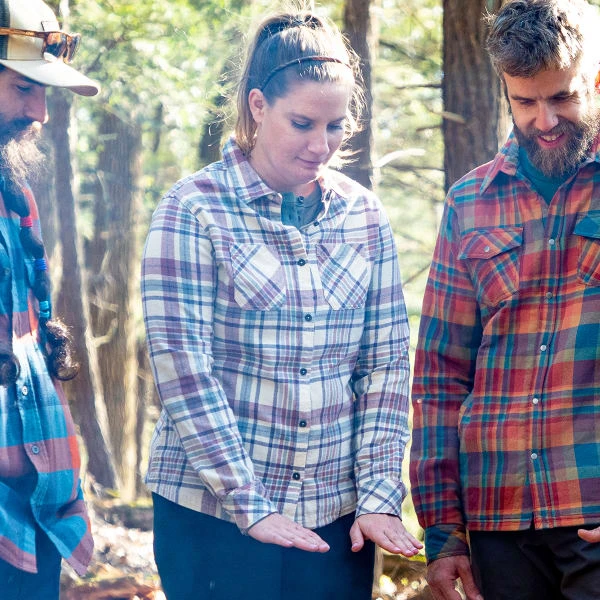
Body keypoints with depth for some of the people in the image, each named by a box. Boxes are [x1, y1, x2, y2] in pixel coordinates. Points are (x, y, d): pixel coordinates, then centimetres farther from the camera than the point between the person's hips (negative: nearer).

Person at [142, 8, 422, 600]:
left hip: (338, 520, 4)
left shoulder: (363, 215, 5)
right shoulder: (192, 212, -7)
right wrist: (252, 507, -14)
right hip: (214, 517, -4)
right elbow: (184, 373, -12)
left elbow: (386, 365, 5)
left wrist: (379, 496, -3)